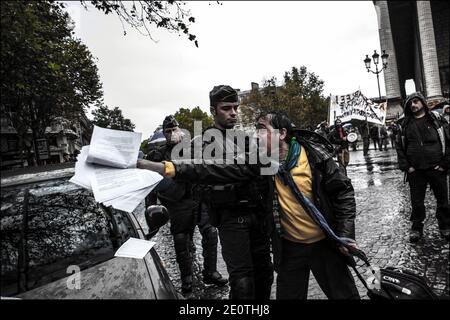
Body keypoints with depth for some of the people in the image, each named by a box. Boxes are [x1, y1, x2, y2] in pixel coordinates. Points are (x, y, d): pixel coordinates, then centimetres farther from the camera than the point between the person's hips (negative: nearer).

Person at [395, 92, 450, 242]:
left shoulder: (436, 119, 1)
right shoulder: (404, 124, 5)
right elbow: (399, 147, 6)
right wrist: (405, 166, -2)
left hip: (437, 168, -1)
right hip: (415, 171, 1)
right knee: (416, 202, 8)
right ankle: (416, 228, 22)